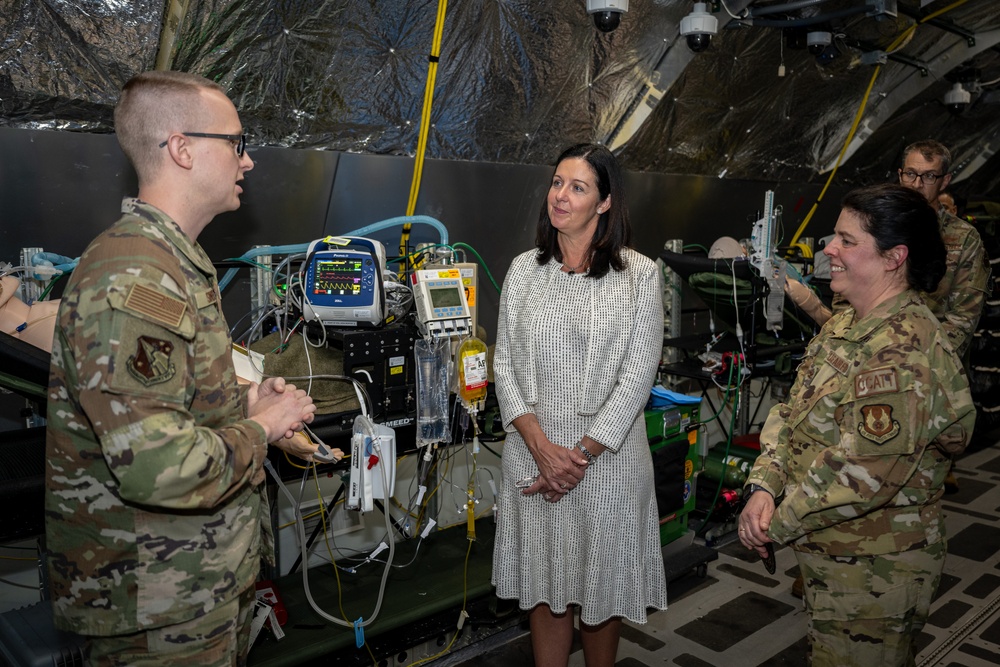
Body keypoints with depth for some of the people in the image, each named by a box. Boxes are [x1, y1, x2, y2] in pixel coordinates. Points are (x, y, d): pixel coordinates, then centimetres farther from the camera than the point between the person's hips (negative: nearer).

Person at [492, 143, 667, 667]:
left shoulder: (639, 275, -4)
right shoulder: (524, 270, 5)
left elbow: (638, 374, -8)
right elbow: (504, 364, 2)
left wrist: (583, 453, -14)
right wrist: (540, 445, -11)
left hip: (607, 456, -2)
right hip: (533, 453, 3)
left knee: (601, 585, 13)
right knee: (543, 583, 14)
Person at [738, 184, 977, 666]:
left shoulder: (902, 352, -27)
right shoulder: (843, 325, 6)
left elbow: (861, 474, -30)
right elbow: (792, 413, 5)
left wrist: (777, 524, -18)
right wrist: (763, 486, -10)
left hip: (872, 574, -9)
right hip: (828, 555, 9)